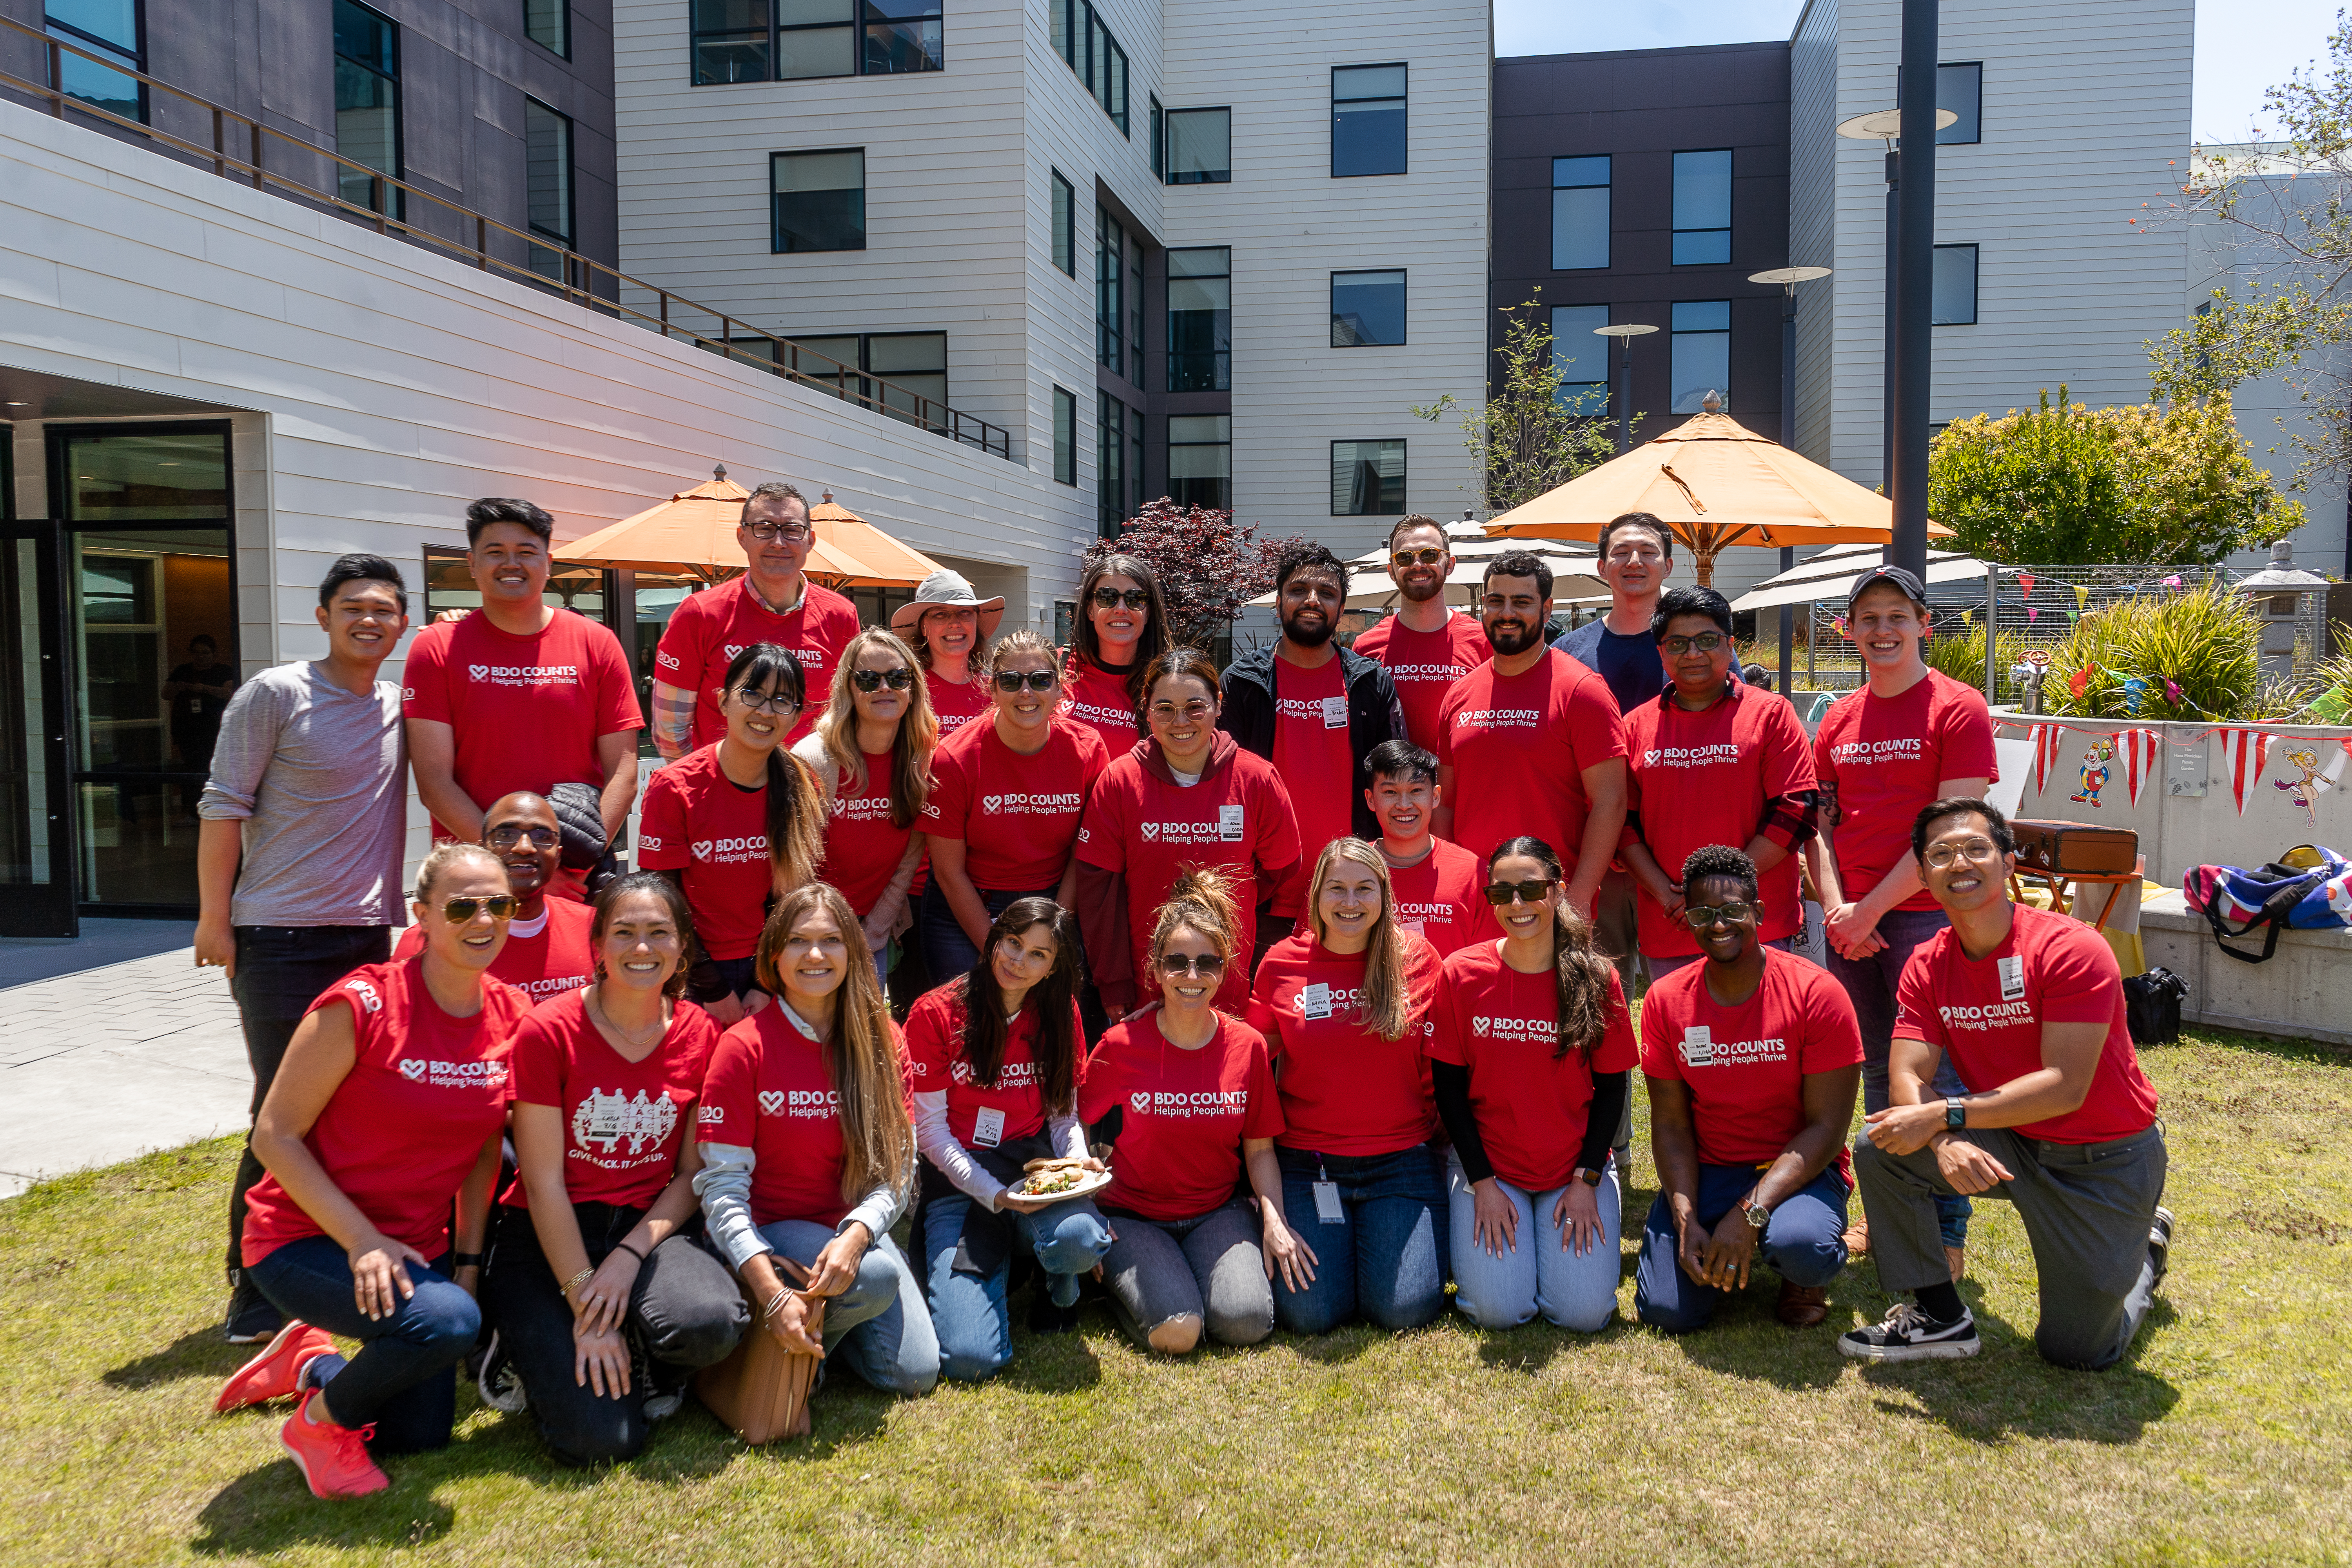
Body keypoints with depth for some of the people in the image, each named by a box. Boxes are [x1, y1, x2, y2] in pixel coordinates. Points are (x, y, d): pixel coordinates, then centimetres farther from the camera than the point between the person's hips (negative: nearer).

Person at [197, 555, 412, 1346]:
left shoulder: (402, 705, 10)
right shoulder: (274, 694, -5)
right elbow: (224, 806, -5)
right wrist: (213, 917, -8)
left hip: (369, 935, 5)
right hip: (280, 939, -5)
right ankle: (255, 1294, 12)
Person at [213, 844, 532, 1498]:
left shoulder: (512, 1016, -4)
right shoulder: (362, 1005, -21)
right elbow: (275, 1136, -16)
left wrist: (468, 1259, 2)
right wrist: (362, 1240, -23)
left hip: (416, 1247, 6)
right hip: (305, 1240, -6)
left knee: (419, 1435, 10)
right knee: (447, 1322, -32)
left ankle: (310, 1362, 36)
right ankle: (320, 1420, -3)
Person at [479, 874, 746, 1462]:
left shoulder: (701, 1035, 0)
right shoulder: (549, 1029, -10)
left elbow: (693, 1175, 3)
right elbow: (544, 1183, -11)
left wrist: (630, 1256, -15)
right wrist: (585, 1307, -15)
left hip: (649, 1231, 3)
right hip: (548, 1239, -2)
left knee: (711, 1324, -32)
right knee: (602, 1439, -19)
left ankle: (643, 1362, 5)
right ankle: (535, 1351, 14)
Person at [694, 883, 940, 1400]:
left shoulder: (882, 1041, -1)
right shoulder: (744, 1047, -14)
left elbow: (897, 1165, -4)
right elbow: (722, 1187, -16)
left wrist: (857, 1233, -25)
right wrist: (770, 1292, -27)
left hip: (850, 1227, 4)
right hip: (766, 1229, -4)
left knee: (915, 1375, -8)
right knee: (875, 1278, -31)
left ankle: (821, 1326, 20)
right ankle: (785, 1354, -1)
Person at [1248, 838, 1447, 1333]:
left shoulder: (1417, 958, -1)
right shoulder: (1282, 963, -1)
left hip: (1401, 1161, 0)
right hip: (1305, 1163, 0)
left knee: (1405, 1310, -12)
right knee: (1309, 1314, -10)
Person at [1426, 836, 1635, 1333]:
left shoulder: (1597, 978, -6)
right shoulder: (1462, 973, -8)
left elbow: (1611, 1087, 0)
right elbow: (1448, 1086, -4)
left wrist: (1587, 1180, -6)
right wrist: (1482, 1181, -8)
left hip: (1575, 1168, 1)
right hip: (1487, 1165, -1)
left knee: (1585, 1313, -10)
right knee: (1499, 1311, -14)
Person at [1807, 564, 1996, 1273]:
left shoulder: (1957, 709, -6)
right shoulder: (1839, 719, 12)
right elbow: (1818, 823, 11)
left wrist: (1872, 908, -13)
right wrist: (1836, 907, -4)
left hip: (1925, 915, -6)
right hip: (1851, 923, 6)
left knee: (1936, 1075, -2)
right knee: (1877, 1072, 14)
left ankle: (1947, 1235, 9)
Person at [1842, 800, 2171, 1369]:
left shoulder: (2072, 949, -23)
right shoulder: (1927, 967, -5)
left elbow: (2066, 1087, -29)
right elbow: (1906, 1078, -14)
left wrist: (1943, 1115, -34)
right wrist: (1945, 1143, -35)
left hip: (2106, 1158, -4)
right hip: (2011, 1147, 5)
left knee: (2078, 1351, 0)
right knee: (1880, 1148, -19)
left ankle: (2145, 1247, 32)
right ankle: (1940, 1316, -2)